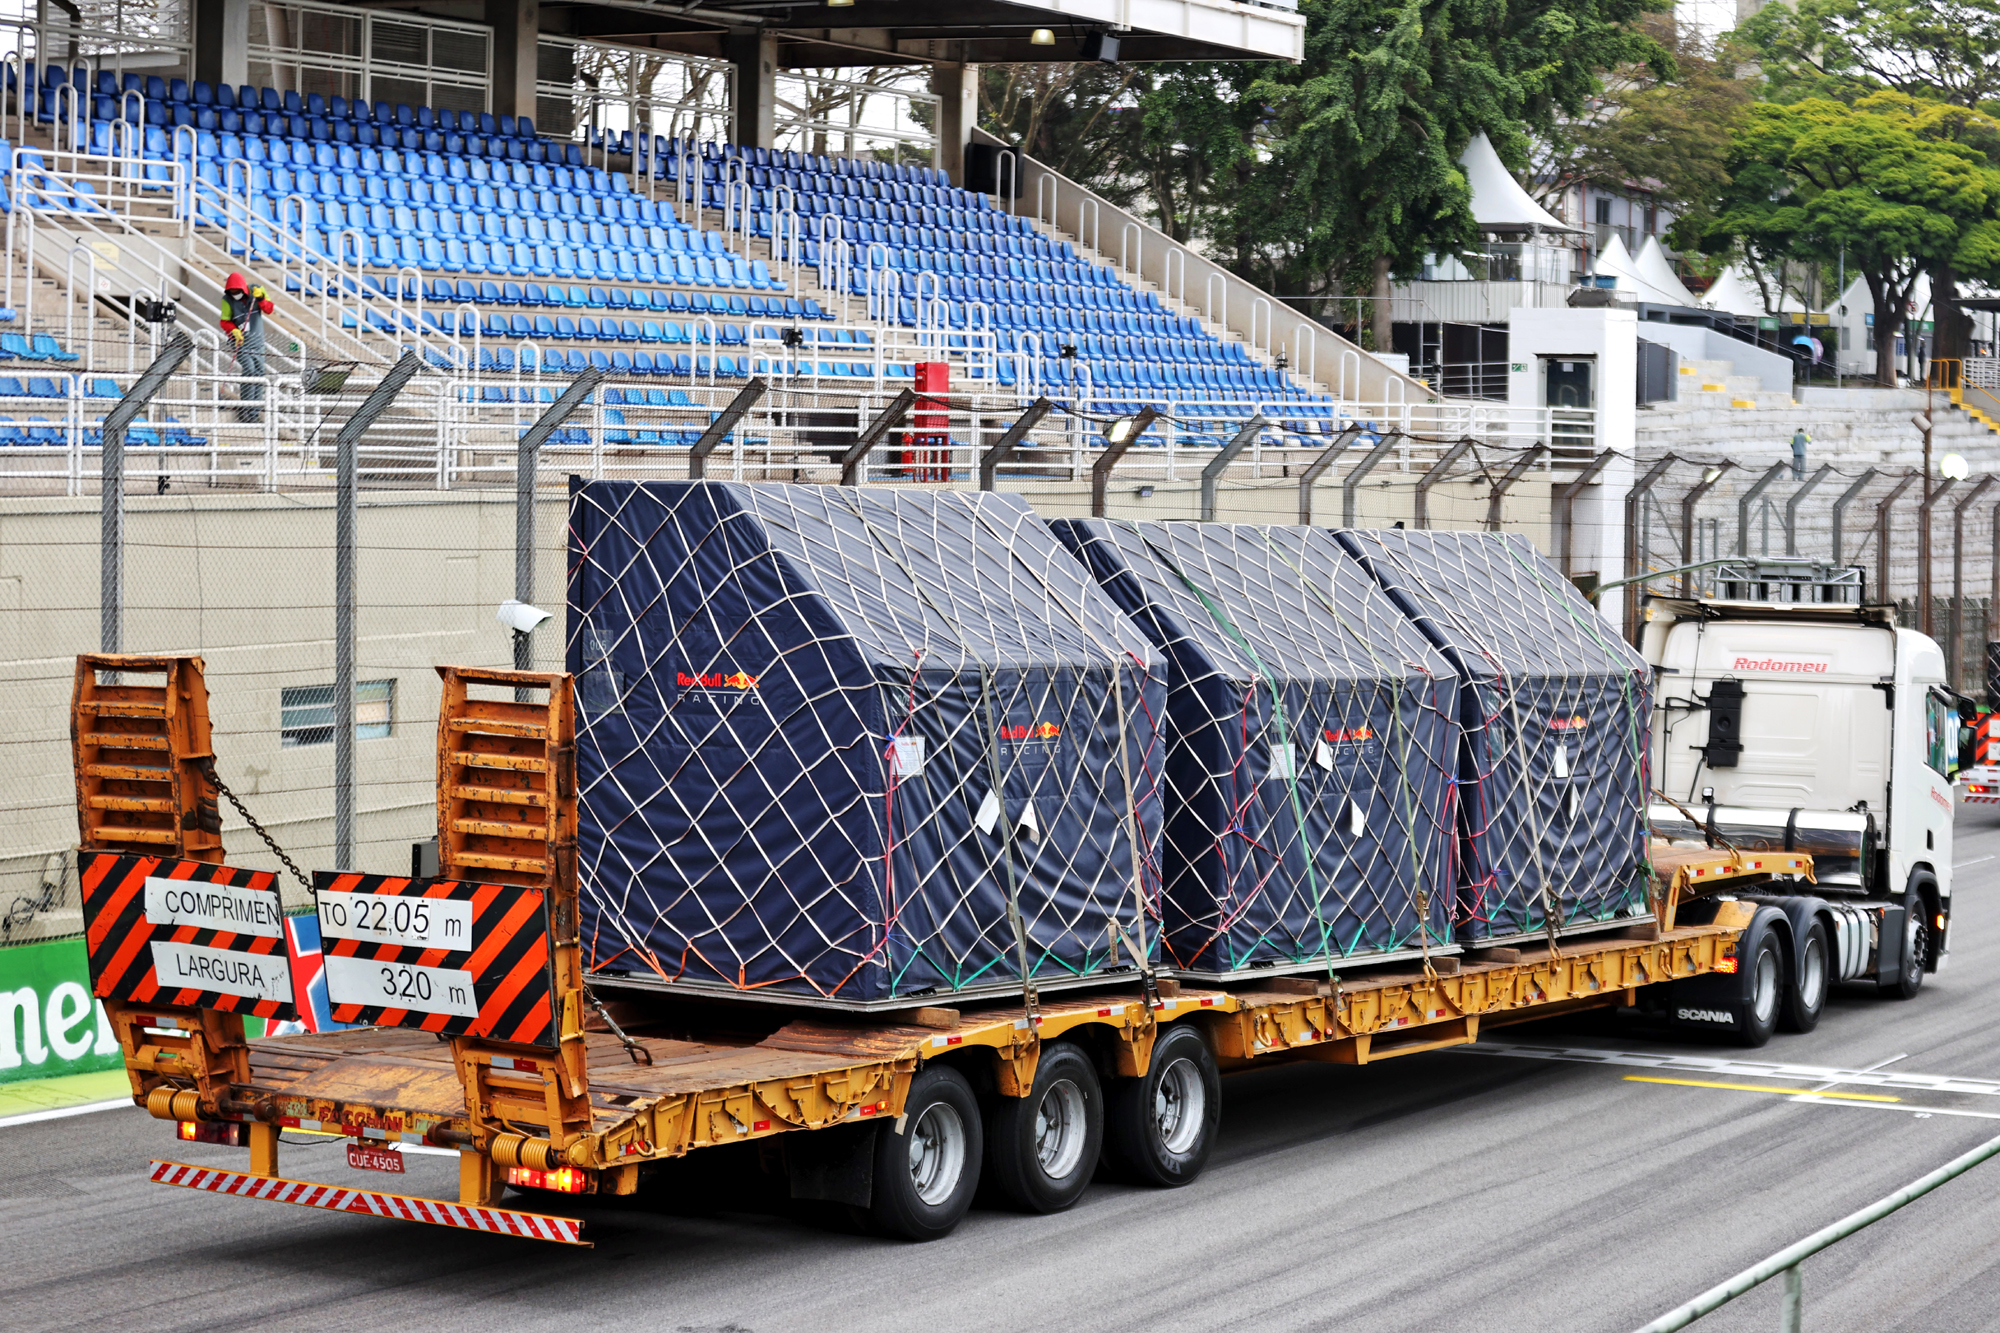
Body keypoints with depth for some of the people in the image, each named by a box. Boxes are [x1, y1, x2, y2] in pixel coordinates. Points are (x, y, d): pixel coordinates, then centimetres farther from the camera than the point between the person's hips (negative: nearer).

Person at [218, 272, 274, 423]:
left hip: (257, 340, 4)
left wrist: (260, 299, -23)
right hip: (241, 341, -4)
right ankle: (246, 409, -16)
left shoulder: (257, 290, -5)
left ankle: (256, 407, 15)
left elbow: (268, 309, -6)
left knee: (259, 372, 5)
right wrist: (234, 331, -22)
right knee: (249, 370, -17)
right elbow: (225, 321, -4)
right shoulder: (227, 300, -11)